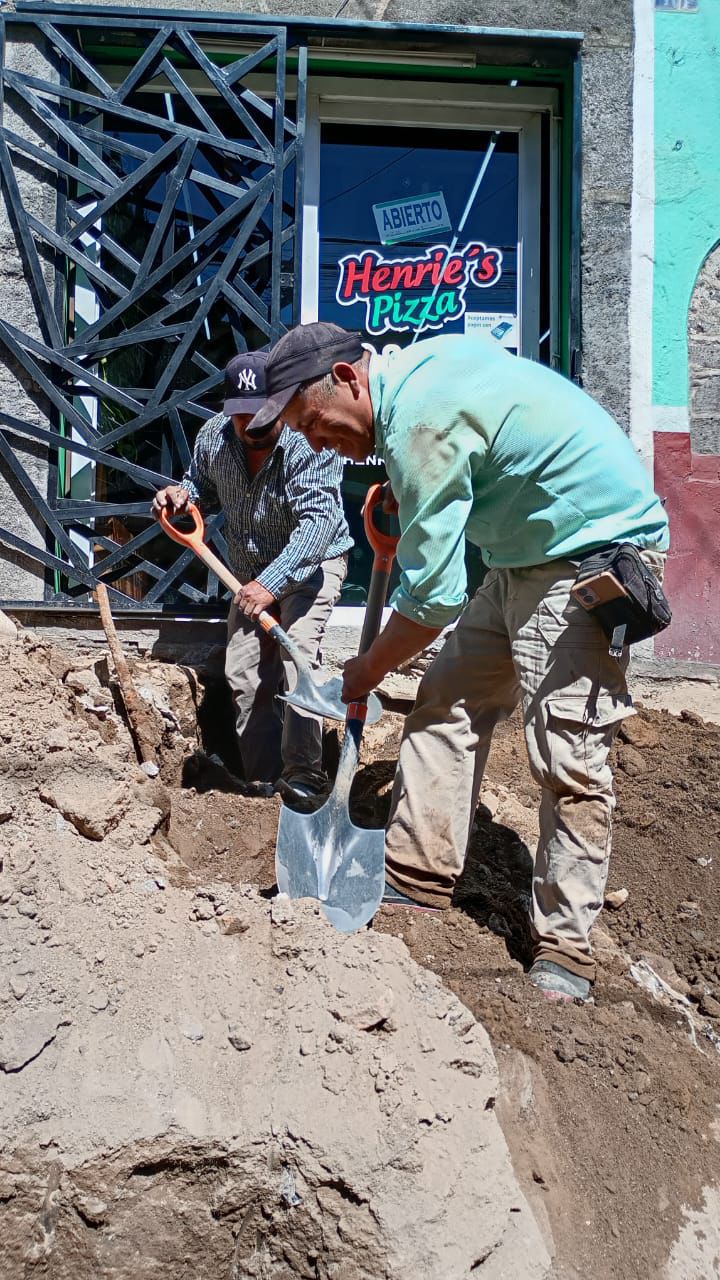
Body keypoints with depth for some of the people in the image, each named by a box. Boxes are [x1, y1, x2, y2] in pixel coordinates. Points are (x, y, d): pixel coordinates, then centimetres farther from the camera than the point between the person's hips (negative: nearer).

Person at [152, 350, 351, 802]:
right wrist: (182, 494, -16)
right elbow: (204, 488, 10)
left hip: (312, 562, -6)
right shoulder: (213, 437, -10)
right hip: (251, 570, 6)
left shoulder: (309, 442, -29)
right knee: (244, 675, 3)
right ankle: (263, 779, 16)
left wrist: (271, 583, -49)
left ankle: (303, 774, -19)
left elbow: (318, 521, -39)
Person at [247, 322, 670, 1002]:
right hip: (525, 557, 11)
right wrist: (400, 501, 20)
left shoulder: (421, 419, -24)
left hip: (593, 552, -11)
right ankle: (414, 891, 11)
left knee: (567, 756, -13)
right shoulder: (418, 363, 5)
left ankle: (564, 950, -5)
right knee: (445, 706, 6)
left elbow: (433, 593, -21)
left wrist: (366, 672, -5)